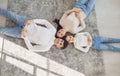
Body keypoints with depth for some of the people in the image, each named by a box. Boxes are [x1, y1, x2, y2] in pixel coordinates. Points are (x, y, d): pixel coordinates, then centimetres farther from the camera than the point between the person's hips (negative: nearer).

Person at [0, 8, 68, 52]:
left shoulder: (46, 47, -15)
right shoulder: (53, 30, -10)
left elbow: (31, 48, -14)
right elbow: (45, 21, -4)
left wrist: (25, 36, -25)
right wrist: (32, 21, -19)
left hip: (21, 33, -2)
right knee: (11, 15, -3)